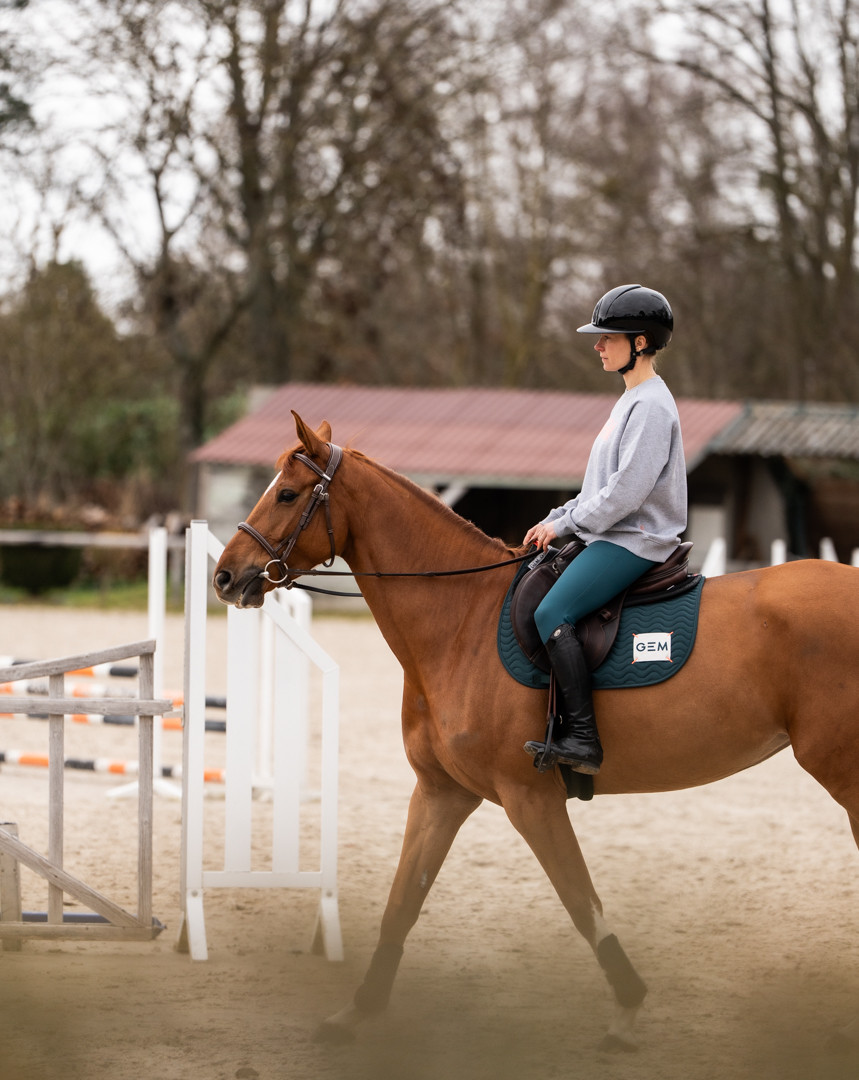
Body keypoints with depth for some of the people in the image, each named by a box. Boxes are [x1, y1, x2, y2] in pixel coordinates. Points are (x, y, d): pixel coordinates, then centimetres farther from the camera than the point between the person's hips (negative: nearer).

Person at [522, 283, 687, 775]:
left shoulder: (651, 406, -15)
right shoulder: (632, 400, 18)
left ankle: (582, 740, -28)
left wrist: (566, 523, -14)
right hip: (614, 537, 11)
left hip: (634, 542, -11)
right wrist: (558, 516, 13)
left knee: (552, 614, -25)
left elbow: (626, 491, -22)